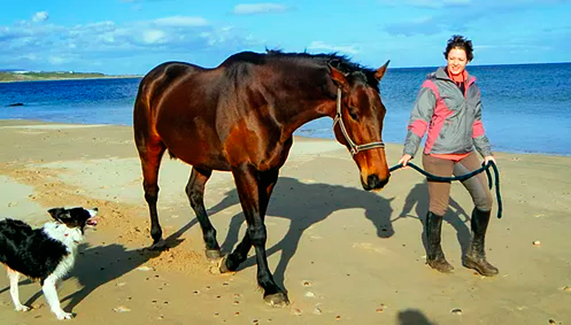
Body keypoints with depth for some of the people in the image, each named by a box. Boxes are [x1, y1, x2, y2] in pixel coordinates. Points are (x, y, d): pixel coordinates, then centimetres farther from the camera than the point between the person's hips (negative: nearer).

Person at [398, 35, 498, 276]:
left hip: (466, 154, 7)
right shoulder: (433, 86, -8)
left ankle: (475, 254, 20)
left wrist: (486, 152, 20)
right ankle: (434, 255, 23)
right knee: (439, 207, 1)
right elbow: (418, 120, -14)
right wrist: (409, 151, -23)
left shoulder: (472, 87, 12)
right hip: (438, 156, -7)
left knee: (484, 199, 5)